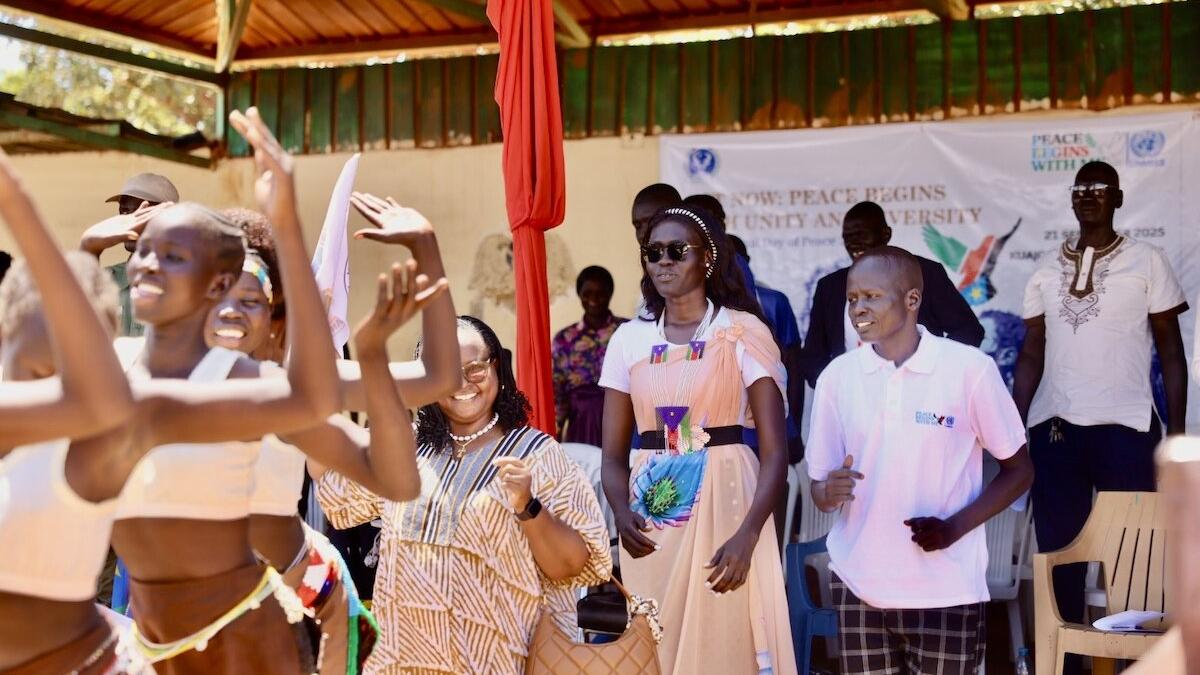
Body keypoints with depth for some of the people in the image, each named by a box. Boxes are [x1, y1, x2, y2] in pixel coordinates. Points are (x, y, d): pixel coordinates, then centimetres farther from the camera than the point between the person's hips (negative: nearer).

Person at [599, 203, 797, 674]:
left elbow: (774, 449, -7)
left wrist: (748, 534, -19)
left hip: (724, 503, -3)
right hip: (651, 516, 3)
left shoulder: (742, 333, -3)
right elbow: (613, 454, 8)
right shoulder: (628, 339, 7)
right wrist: (622, 513, -12)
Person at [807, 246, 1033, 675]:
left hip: (946, 587, -2)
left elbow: (1019, 470, 1)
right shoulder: (837, 376, 3)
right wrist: (829, 491, -16)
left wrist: (955, 527, -13)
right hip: (859, 584, 3)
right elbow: (818, 485, 7)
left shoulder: (970, 369, -6)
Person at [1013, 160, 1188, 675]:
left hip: (1126, 426, -3)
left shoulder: (1147, 262, 2)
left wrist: (1177, 429, -5)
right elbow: (1032, 355, 12)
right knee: (1058, 549, 7)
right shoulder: (1047, 271, 12)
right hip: (1054, 425, 4)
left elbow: (1170, 349, 2)